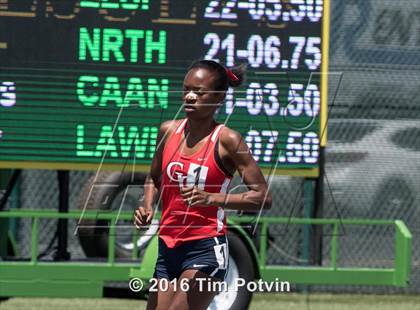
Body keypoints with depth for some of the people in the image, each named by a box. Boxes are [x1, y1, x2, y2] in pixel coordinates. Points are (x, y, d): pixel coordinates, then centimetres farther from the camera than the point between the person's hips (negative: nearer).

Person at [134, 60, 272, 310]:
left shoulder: (227, 140, -9)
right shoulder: (169, 131, 7)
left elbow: (263, 198, -12)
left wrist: (211, 199, -23)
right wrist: (147, 208, 4)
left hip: (206, 251, -6)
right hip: (168, 249, 6)